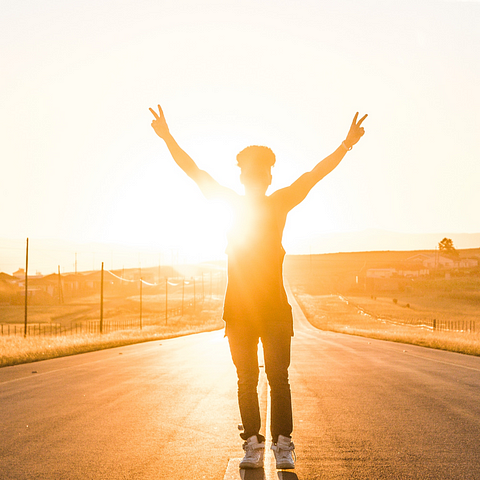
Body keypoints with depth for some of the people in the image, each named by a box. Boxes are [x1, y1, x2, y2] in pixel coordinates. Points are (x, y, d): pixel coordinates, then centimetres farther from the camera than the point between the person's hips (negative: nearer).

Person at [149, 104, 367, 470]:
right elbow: (195, 173, 9)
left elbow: (314, 175, 4)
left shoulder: (280, 203, 9)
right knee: (246, 379, 5)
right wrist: (168, 139, 4)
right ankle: (253, 443, 11)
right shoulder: (231, 203, 10)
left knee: (278, 377, 0)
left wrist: (347, 144, -3)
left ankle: (283, 443, 6)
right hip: (239, 307, 1)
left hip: (275, 306, -1)